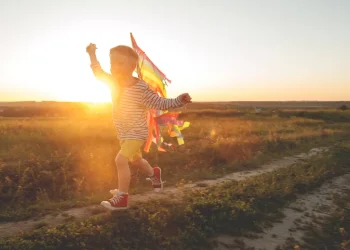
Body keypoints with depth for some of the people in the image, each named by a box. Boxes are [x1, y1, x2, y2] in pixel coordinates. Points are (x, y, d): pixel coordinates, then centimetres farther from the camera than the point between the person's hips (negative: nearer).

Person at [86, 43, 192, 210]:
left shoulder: (141, 89, -23)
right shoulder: (114, 82, -4)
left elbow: (161, 103, -21)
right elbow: (99, 73, 14)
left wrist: (179, 100, -35)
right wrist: (92, 54, 12)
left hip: (137, 133, -8)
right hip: (124, 134, 8)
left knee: (120, 159, -22)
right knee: (135, 160, 26)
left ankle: (121, 198, -6)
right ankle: (154, 174, 56)